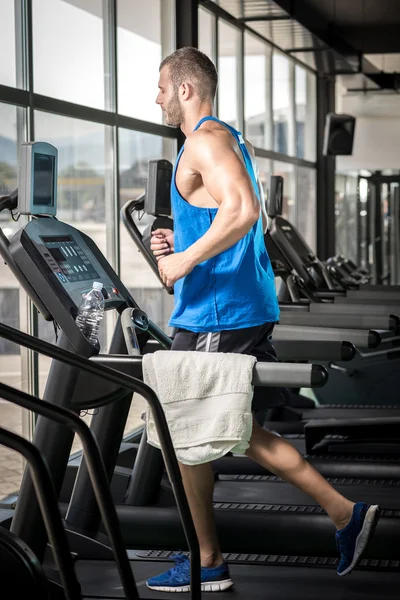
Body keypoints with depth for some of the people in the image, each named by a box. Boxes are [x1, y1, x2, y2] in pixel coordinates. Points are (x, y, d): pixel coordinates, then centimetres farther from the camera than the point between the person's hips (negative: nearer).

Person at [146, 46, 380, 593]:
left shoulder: (205, 141, -13)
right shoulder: (234, 141, 18)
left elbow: (243, 210, -28)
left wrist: (184, 261, -21)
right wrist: (183, 242, 16)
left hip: (215, 313, -10)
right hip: (249, 307, 10)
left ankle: (207, 563, 13)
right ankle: (346, 515, 11)